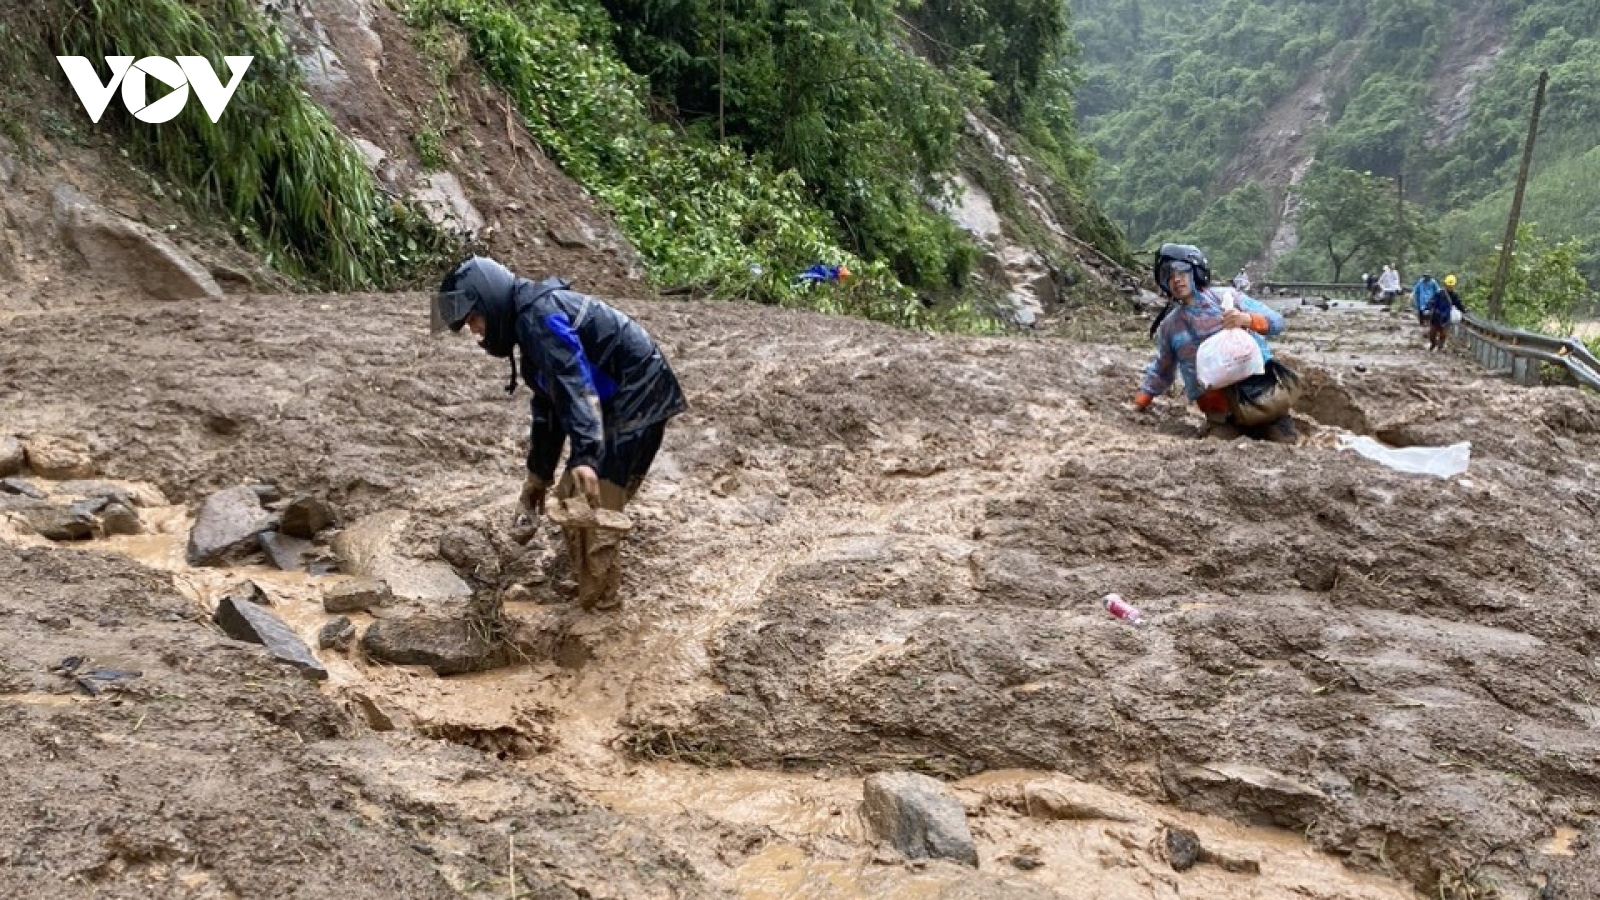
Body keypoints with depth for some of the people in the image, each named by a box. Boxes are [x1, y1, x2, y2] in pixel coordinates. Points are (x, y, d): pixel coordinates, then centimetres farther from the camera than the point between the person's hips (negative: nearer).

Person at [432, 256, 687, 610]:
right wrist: (538, 473, 27)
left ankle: (597, 609, -1)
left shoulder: (538, 315, -17)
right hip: (616, 405, 11)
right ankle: (584, 589, 27)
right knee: (571, 497, 15)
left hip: (637, 402, -11)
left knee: (592, 510, -10)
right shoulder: (529, 323, 16)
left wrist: (585, 455, -41)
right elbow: (548, 404, 23)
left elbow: (575, 384, -31)